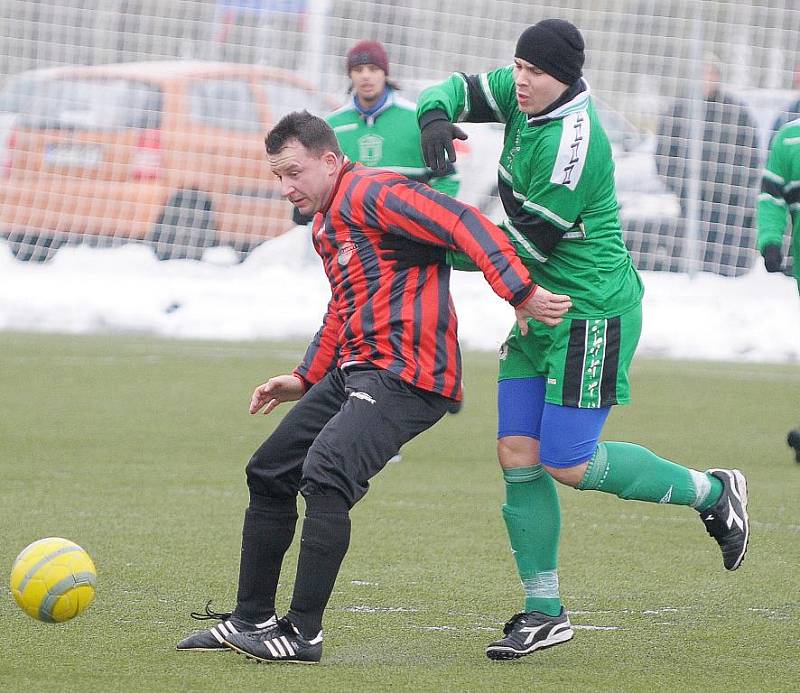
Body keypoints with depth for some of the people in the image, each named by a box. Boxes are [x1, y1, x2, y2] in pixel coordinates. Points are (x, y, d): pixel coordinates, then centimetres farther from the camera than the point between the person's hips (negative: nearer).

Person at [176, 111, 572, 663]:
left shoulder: (371, 193, -12)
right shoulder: (325, 223, 20)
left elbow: (466, 224, -22)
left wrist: (520, 292, -30)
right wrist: (305, 380, 28)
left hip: (407, 376, -11)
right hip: (354, 370, 11)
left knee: (325, 472, -26)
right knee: (268, 474, 11)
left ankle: (304, 633, -23)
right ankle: (251, 620, 20)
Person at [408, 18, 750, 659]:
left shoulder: (572, 143, -24)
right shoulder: (523, 98, 1)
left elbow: (528, 243, -21)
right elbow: (457, 89, 8)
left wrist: (442, 252, -16)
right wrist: (435, 118, -16)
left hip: (593, 314, -9)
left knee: (568, 464, -9)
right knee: (517, 455, 3)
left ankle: (712, 492, 11)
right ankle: (544, 612, 9)